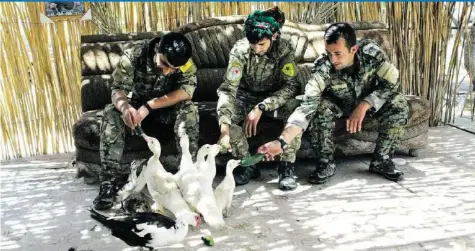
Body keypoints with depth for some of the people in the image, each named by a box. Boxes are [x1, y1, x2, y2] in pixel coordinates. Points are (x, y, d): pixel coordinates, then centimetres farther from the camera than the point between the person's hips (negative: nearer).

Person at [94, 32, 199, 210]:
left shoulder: (186, 64, -21)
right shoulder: (133, 56, -24)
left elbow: (186, 91, -33)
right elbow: (118, 90, -25)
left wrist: (148, 106, -41)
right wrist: (125, 107, -50)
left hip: (167, 108, 0)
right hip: (135, 106, 0)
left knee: (188, 109, -30)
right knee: (111, 113, -29)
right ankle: (111, 178, -25)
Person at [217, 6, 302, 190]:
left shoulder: (284, 49, -21)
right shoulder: (239, 49, -23)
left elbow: (291, 85, -25)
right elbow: (228, 88, -30)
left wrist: (261, 108, -39)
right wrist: (224, 129, -44)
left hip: (274, 98, 0)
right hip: (247, 97, 1)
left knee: (297, 108, -33)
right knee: (225, 110, -30)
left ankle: (286, 165, -18)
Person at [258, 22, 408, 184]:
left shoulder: (370, 52, -29)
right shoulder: (323, 68, -35)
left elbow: (392, 81, -20)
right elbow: (307, 105, -44)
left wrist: (364, 105, -34)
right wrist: (282, 141, -57)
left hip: (369, 103, 2)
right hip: (339, 105, -1)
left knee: (398, 104, -25)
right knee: (318, 107, -32)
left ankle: (381, 160, -7)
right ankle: (326, 163, -12)